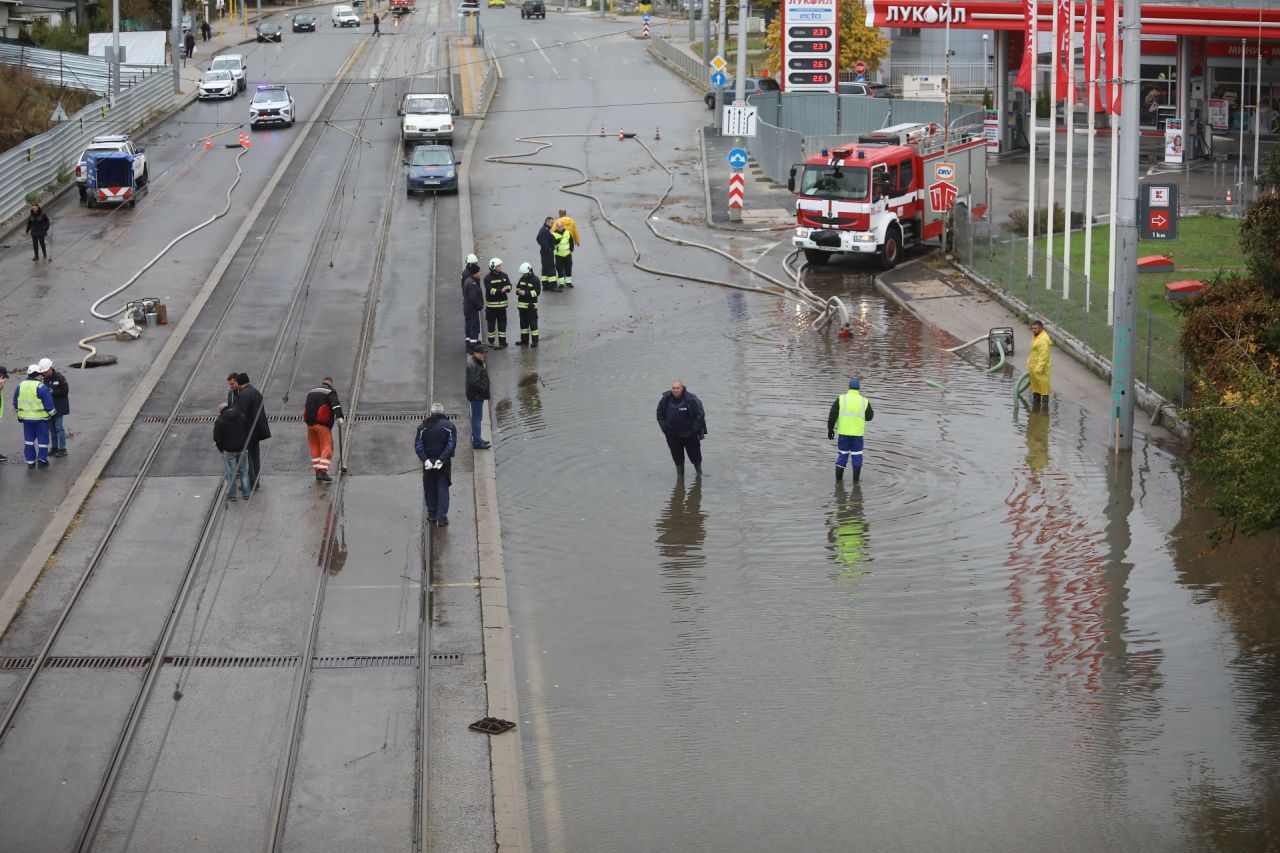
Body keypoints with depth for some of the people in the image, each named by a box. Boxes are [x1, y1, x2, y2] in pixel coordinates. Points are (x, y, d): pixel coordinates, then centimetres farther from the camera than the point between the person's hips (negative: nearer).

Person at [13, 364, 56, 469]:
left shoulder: (20, 386, 2)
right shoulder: (41, 387, -16)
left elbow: (15, 403, 11)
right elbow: (48, 404, -13)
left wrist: (19, 413, 23)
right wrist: (52, 414, 3)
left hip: (26, 418, 5)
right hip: (41, 418, -5)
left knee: (29, 439, 13)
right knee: (43, 438, 6)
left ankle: (30, 461, 14)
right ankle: (42, 459, 2)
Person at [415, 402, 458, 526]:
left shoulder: (423, 426, 0)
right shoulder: (449, 426, -4)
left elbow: (418, 445, -9)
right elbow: (451, 445, -14)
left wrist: (425, 459, -15)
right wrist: (442, 459, -17)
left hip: (428, 462, 1)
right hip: (444, 464, -1)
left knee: (430, 489, 15)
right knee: (443, 489, 4)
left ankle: (432, 515, 21)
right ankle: (442, 518, -1)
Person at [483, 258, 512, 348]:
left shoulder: (504, 275, 5)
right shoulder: (488, 278, -10)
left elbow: (509, 286, 0)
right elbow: (490, 290, -19)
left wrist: (507, 288, -23)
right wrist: (501, 290, -29)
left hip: (502, 303, 4)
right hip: (491, 304, -4)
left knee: (502, 323, 6)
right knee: (491, 323, 5)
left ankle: (502, 341, 13)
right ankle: (491, 341, 15)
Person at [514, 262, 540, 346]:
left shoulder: (535, 280, -10)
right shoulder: (522, 278, 11)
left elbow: (537, 291, -15)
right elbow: (518, 287, 21)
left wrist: (526, 293, -20)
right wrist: (518, 291, -3)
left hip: (531, 305, -7)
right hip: (522, 304, 7)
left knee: (533, 323, -4)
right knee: (523, 322, 13)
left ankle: (535, 340, -1)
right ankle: (524, 339, 22)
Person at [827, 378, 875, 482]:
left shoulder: (841, 399, -4)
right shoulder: (864, 401, -3)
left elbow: (832, 415, -6)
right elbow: (869, 417, 10)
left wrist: (830, 429, 2)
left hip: (843, 432, 1)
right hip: (857, 433, 0)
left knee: (842, 454, 11)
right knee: (857, 455, 10)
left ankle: (839, 477, 14)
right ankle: (856, 478, 13)